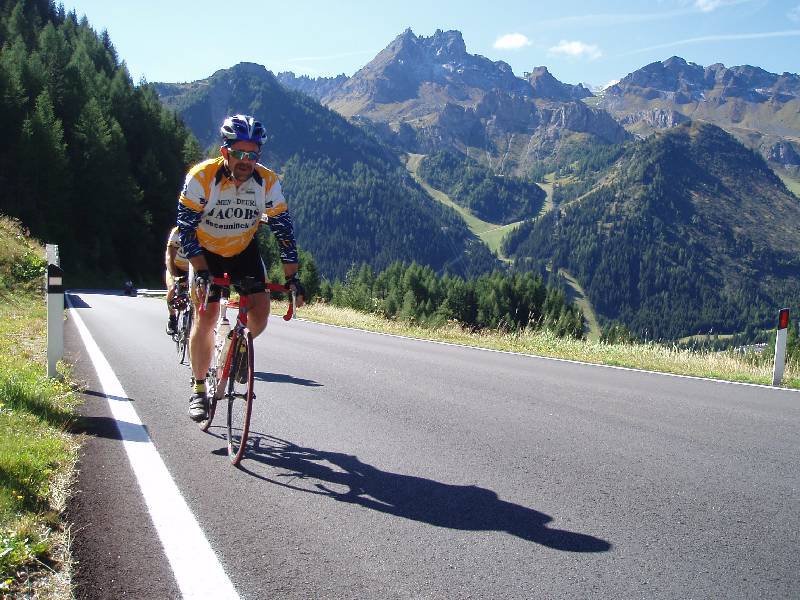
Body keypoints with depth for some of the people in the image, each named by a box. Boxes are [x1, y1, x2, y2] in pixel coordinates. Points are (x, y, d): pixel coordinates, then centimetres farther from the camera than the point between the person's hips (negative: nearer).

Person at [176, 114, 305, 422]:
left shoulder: (267, 182, -19)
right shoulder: (201, 177, -26)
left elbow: (283, 229, -15)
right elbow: (186, 227, -23)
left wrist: (292, 277, -20)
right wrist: (201, 272, -33)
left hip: (244, 251, 2)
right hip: (205, 252, -2)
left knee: (260, 312, -14)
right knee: (206, 316, -11)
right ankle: (199, 389, 6)